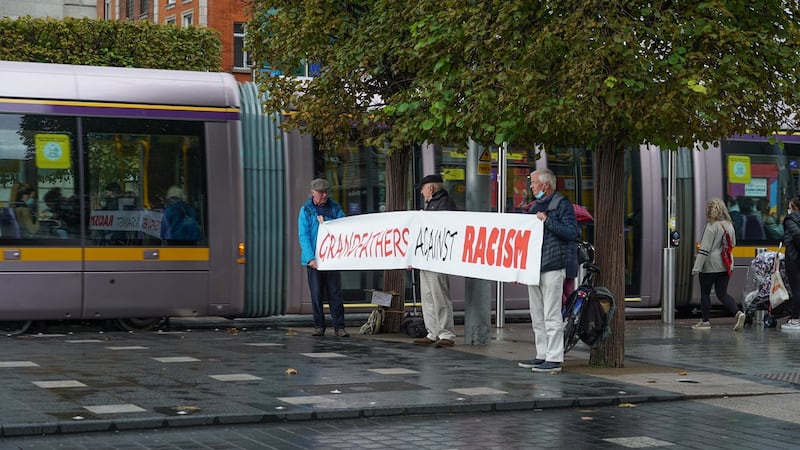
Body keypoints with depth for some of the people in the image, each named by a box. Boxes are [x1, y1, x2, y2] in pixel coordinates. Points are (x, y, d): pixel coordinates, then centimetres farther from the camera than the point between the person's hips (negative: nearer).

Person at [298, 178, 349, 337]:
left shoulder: (335, 208, 8)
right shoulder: (306, 210, 2)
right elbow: (303, 236, -4)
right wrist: (310, 258, -14)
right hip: (314, 259, -1)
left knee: (335, 293, 0)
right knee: (316, 294, 4)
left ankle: (339, 326, 2)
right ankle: (319, 326, 13)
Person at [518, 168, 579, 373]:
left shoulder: (562, 204, -6)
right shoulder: (536, 206, 20)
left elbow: (572, 232, -17)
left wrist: (548, 220, -18)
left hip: (552, 268, -9)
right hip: (534, 268, 9)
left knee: (551, 316, -7)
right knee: (537, 316, 11)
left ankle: (554, 359, -5)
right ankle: (542, 355, 18)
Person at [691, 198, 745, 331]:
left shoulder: (711, 226, -14)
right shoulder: (729, 225, 7)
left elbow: (705, 248, -17)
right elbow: (733, 244, 21)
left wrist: (697, 267, -16)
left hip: (711, 265, -7)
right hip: (726, 265, 7)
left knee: (705, 293, 7)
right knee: (722, 293, 9)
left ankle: (705, 321, 12)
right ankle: (738, 313, -11)